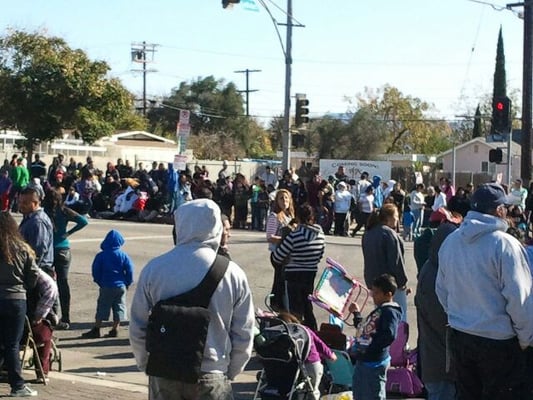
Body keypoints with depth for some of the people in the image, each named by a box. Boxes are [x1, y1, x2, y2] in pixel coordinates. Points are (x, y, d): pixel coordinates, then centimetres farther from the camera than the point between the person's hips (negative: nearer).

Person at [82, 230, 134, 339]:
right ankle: (115, 330, 8)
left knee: (102, 308, 4)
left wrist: (100, 282, 13)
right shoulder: (123, 255, -2)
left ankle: (96, 330, 4)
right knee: (119, 308, 9)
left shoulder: (101, 256, -4)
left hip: (106, 287, -1)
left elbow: (95, 271, 0)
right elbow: (129, 270, -2)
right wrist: (127, 283, 10)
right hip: (121, 286, 1)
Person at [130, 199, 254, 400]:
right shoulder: (233, 274, -7)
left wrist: (146, 364, 17)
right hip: (211, 378, -1)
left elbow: (137, 329, 1)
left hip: (163, 376, 2)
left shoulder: (153, 269, -5)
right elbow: (243, 336, -1)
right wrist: (230, 373, 14)